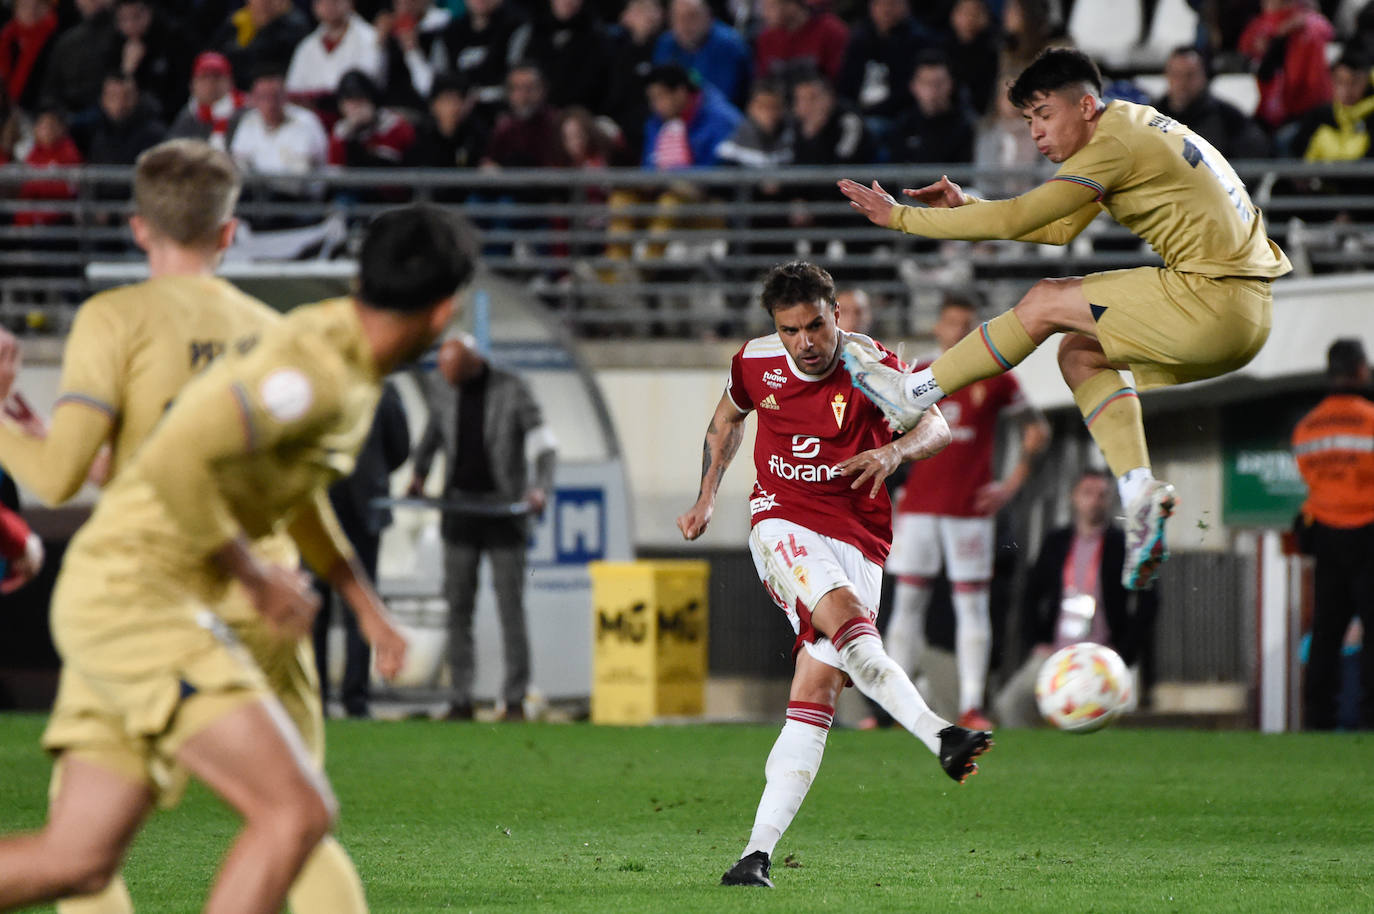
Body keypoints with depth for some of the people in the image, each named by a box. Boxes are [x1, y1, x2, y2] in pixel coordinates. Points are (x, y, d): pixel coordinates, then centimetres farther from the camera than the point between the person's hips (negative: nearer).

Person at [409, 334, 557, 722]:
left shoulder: (512, 390, -8)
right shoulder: (443, 387, 4)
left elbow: (544, 445, -9)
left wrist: (540, 489, -25)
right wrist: (420, 474, 12)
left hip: (504, 509, -4)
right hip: (459, 508, 4)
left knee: (511, 608, -4)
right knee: (458, 607, 2)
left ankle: (515, 700, 2)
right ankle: (461, 700, 7)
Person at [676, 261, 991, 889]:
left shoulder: (871, 364, -7)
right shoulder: (754, 364, 1)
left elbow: (935, 426, -12)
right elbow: (726, 420, 22)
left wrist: (893, 451, -33)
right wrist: (706, 498, 17)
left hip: (857, 537, 0)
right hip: (782, 524, 0)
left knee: (820, 684, -11)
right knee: (845, 618, -33)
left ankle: (760, 849, -11)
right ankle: (940, 738, -46)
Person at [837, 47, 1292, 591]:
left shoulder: (1114, 146, -12)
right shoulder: (1129, 127, 17)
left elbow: (1013, 220, -15)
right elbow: (1061, 231, 22)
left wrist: (900, 217, -8)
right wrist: (964, 206, 12)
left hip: (1214, 300, -10)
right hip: (1244, 316, 10)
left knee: (1045, 305, -2)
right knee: (1079, 355, 16)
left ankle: (914, 392, 9)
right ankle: (1140, 494, 3)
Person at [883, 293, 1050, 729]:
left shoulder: (994, 379, 3)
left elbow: (1037, 428, 10)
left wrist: (1013, 482, 0)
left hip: (970, 509, -2)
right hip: (918, 505, 2)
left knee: (972, 604, -4)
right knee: (907, 601, 0)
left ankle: (971, 707, -6)